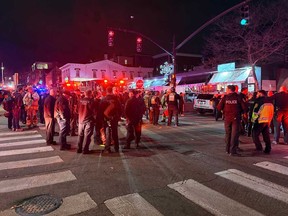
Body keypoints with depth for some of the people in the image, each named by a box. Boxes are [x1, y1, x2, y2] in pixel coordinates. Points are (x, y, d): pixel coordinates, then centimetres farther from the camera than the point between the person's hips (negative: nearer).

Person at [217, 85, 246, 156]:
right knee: (234, 134, 1)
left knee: (228, 134, 15)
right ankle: (233, 151, -2)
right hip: (236, 118, -2)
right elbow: (244, 107, -7)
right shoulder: (238, 97, -4)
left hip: (227, 118, 2)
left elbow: (219, 108, -5)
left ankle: (228, 149, 23)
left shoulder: (225, 97, -2)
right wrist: (239, 111, 12)